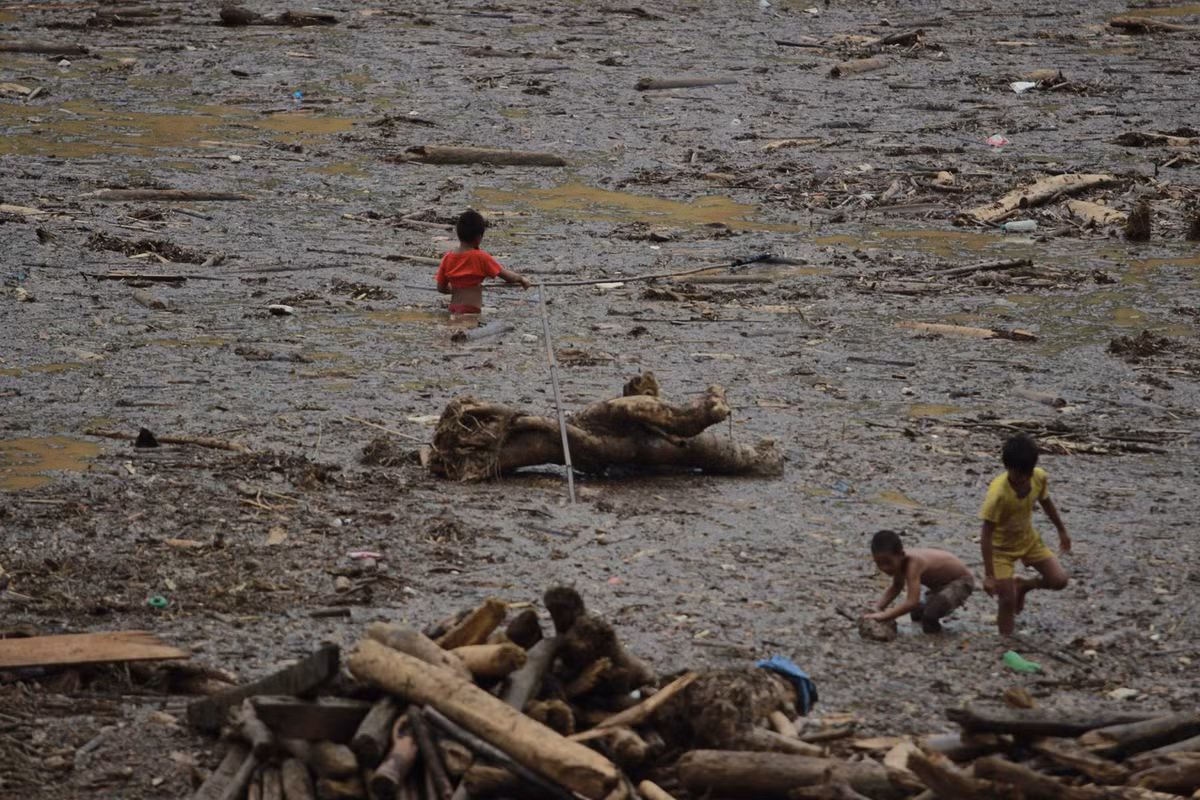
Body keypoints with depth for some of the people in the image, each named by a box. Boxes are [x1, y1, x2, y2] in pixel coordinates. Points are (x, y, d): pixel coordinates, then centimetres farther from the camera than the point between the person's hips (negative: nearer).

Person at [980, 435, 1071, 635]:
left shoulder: (1039, 477, -19)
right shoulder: (998, 493, -36)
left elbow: (1045, 502, 5)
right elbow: (986, 534, -31)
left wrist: (1062, 530, 16)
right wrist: (989, 575, -31)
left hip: (1028, 538, 5)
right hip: (1001, 545, -5)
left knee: (1059, 580, -6)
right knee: (1007, 601, -8)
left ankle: (1023, 585, 23)